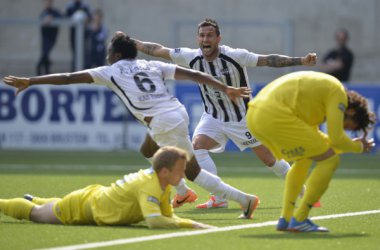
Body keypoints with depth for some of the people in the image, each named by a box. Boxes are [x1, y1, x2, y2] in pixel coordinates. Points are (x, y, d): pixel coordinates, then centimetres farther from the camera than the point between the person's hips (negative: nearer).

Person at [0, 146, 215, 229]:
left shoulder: (164, 185, -11)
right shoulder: (149, 186, -39)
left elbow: (168, 216, -3)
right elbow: (154, 221, -51)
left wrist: (193, 223, -21)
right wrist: (191, 225, -48)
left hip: (97, 195, 8)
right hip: (81, 206, -8)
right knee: (38, 214, 17)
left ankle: (32, 200, 61)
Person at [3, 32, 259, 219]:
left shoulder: (112, 71, 8)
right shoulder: (152, 66, 20)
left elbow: (69, 78, 6)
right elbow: (194, 74, 10)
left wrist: (30, 82, 10)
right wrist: (226, 89, 10)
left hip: (164, 123, -6)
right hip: (178, 112, 6)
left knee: (193, 171, 7)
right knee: (148, 151, 30)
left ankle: (246, 200, 3)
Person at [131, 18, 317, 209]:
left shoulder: (235, 56, -23)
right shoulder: (191, 57, -13)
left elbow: (268, 60, -24)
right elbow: (159, 50, -5)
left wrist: (301, 61, -32)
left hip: (243, 118, -3)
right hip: (213, 117, 3)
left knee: (269, 159, 1)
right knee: (197, 145, -24)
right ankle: (219, 199, -20)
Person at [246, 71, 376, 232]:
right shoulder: (338, 93, 0)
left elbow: (311, 134, 34)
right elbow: (336, 139, -7)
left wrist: (350, 144, 28)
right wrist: (359, 147, 13)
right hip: (275, 117, -10)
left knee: (304, 159, 29)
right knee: (330, 159, -1)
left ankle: (286, 218, 20)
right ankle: (299, 219, -1)